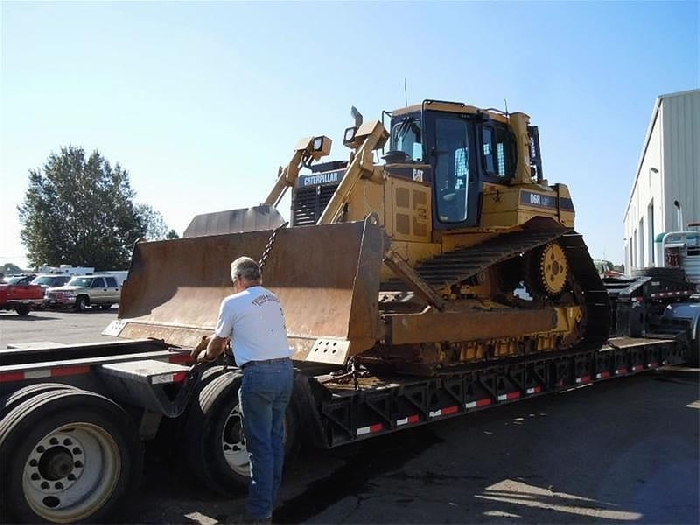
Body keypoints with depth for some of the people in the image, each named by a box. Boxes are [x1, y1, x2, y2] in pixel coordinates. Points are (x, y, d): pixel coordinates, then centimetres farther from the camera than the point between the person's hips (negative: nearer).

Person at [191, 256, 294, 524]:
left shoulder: (232, 303, -2)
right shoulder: (273, 299, 17)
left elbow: (218, 342, 10)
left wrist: (204, 355, 31)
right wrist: (212, 340, 38)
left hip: (259, 374, -7)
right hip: (285, 369, 7)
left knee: (260, 445, 1)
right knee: (275, 439, 16)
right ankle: (270, 500, 28)